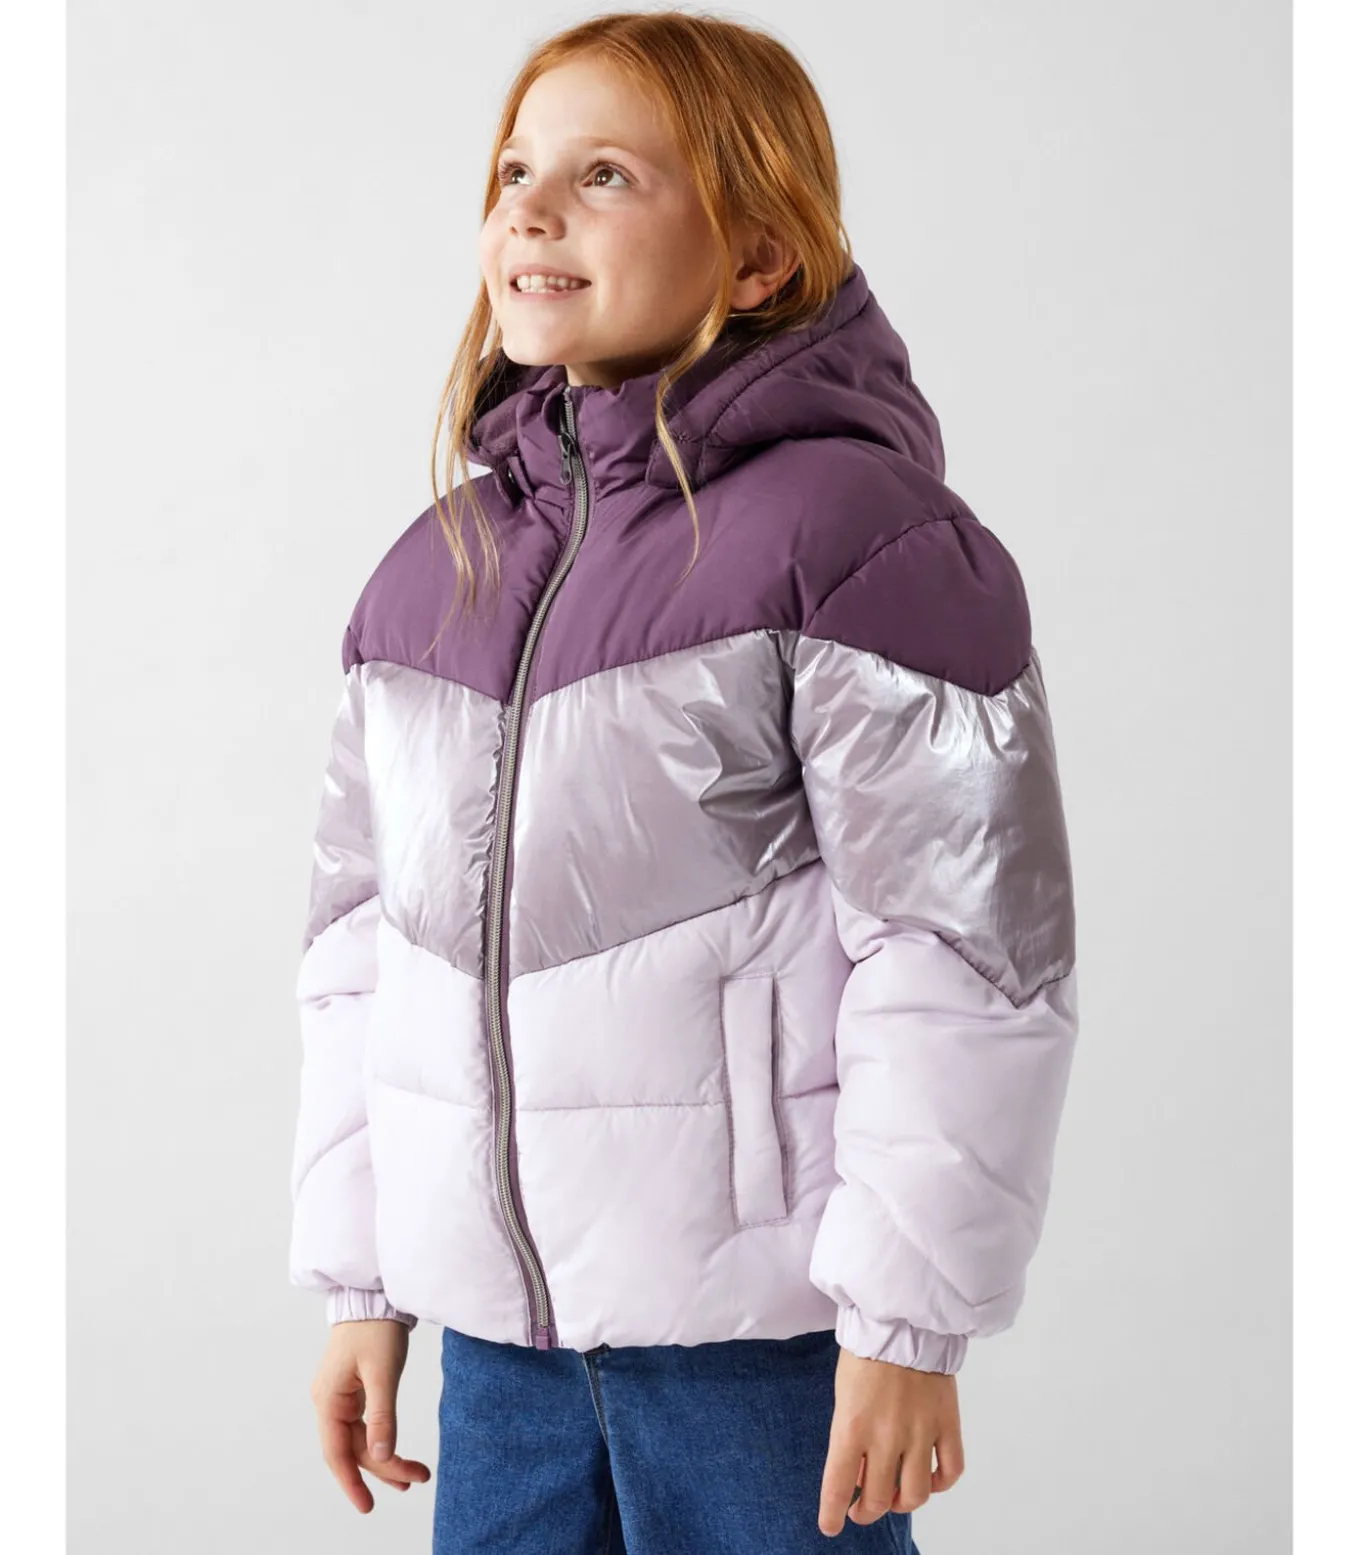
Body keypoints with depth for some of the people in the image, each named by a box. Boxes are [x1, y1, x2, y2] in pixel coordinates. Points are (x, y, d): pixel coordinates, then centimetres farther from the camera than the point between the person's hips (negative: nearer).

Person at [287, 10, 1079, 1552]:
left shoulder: (858, 534, -12)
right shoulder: (431, 571, 8)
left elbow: (971, 948, -13)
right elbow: (362, 934, 14)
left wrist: (909, 1322, -12)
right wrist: (359, 1283, 13)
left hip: (757, 1316, -6)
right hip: (501, 1312, 6)